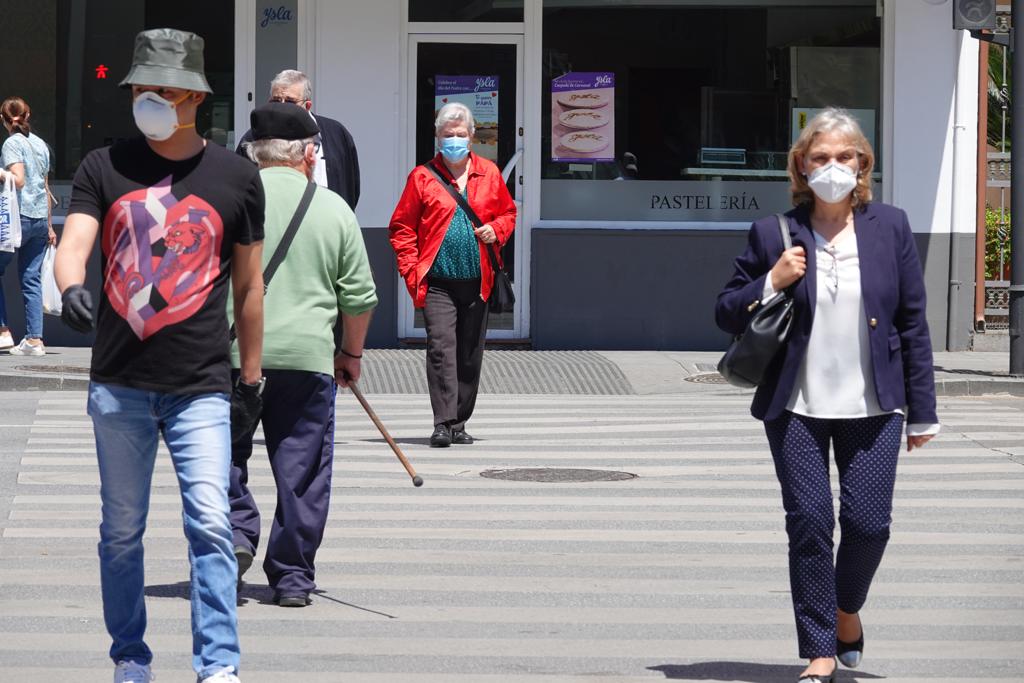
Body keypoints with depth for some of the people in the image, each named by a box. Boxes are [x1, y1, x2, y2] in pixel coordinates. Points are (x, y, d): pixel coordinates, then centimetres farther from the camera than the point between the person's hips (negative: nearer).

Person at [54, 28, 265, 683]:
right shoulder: (104, 168, 4)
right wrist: (72, 287, -33)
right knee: (122, 529, 9)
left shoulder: (236, 177, 4)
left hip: (201, 387, -1)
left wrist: (252, 371, 13)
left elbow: (248, 283, 11)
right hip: (119, 383, 2)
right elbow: (74, 242, -10)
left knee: (210, 523, -12)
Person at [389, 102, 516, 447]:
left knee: (470, 355, 8)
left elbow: (508, 212, 21)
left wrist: (496, 230, -2)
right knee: (441, 348, -15)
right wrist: (411, 270, -6)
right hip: (438, 282, -3)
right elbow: (401, 227, 3)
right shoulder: (422, 177, 1)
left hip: (477, 281, 3)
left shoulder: (489, 173, 9)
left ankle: (459, 422, 18)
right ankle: (443, 423, -16)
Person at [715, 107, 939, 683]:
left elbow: (913, 322, 6)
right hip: (797, 408, 0)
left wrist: (922, 411, 4)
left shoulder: (890, 228, 4)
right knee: (809, 523, -2)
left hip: (873, 408, 0)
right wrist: (771, 283, -13)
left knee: (869, 522, -4)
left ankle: (847, 610, 27)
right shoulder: (774, 235, 1)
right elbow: (727, 314, 6)